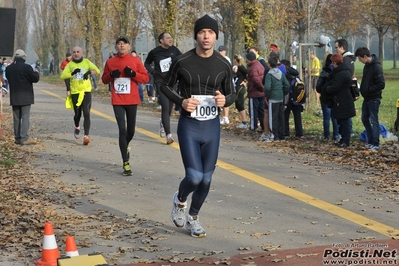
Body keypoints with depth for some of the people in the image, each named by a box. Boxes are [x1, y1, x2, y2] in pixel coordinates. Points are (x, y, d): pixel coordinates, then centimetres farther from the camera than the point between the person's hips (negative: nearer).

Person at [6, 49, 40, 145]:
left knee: (16, 118, 11)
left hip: (14, 97, 5)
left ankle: (17, 138, 14)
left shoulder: (9, 68, 4)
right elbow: (35, 79, -12)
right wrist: (36, 73, 10)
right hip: (25, 97, -5)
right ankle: (24, 138, -6)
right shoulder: (26, 67, -14)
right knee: (25, 117, -2)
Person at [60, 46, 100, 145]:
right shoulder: (70, 64, 4)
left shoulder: (86, 62, 4)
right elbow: (63, 76, -6)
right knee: (77, 114, 10)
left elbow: (97, 70, 0)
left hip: (86, 91, -1)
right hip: (75, 92, 1)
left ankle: (86, 135, -15)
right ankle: (77, 127, 43)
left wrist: (89, 72, -18)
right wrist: (72, 73, -20)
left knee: (86, 113, -12)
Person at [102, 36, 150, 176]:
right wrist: (111, 75, -8)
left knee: (131, 131, 12)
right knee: (122, 130, -9)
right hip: (117, 101, -1)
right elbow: (104, 79, 13)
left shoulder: (136, 60, 0)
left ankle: (125, 147, 47)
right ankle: (126, 164, -4)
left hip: (132, 101, 1)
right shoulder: (110, 62, 4)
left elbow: (146, 78, 0)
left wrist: (133, 73, -16)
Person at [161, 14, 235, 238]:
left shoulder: (224, 65, -1)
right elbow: (166, 86, 5)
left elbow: (232, 94, 9)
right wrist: (181, 101, -13)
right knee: (194, 177, -13)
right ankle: (180, 200, 21)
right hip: (189, 126, -3)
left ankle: (193, 218, 31)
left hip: (212, 127, 3)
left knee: (206, 179, 8)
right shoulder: (182, 62, -7)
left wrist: (225, 100, -15)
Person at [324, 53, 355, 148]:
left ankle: (345, 141, 3)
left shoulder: (340, 74, -21)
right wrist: (327, 87, 6)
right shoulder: (345, 71, 13)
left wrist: (326, 88, -4)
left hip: (342, 103, -10)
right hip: (343, 101, 10)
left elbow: (333, 88, -22)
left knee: (343, 122, -3)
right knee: (342, 121, 15)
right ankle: (343, 139, 22)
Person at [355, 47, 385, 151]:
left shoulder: (376, 67, -19)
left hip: (374, 98, -9)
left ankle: (375, 144, 3)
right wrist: (362, 90, 4)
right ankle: (370, 141, 24)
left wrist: (368, 90, -19)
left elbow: (381, 84, -23)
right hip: (367, 98, 9)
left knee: (374, 120, -4)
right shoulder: (367, 65, 8)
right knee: (365, 119, 14)